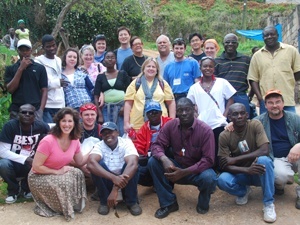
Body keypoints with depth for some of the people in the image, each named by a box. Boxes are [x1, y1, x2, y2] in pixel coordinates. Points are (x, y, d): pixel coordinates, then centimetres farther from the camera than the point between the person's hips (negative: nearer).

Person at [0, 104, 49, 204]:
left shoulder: (40, 126, -11)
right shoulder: (10, 126, -17)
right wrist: (25, 159, -29)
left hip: (31, 164, 2)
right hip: (13, 163, -1)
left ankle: (27, 187, 5)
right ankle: (13, 190, 0)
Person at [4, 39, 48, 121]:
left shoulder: (40, 68, 7)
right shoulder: (10, 69, 9)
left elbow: (44, 91, 6)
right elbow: (10, 89, -2)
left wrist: (41, 110, -6)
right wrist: (20, 69, -7)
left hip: (35, 111, 0)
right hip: (16, 112, 1)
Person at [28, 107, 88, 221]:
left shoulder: (75, 141, -7)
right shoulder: (48, 141, -28)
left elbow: (80, 162, 5)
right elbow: (36, 167, -23)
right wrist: (57, 172, -22)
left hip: (58, 174, 6)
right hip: (38, 177, -6)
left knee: (78, 174, -20)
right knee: (65, 182, -30)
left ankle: (73, 205, -1)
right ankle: (64, 208, -3)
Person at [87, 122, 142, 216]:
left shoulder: (126, 143, -18)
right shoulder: (99, 146, -14)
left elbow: (133, 164, -37)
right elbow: (90, 164, -35)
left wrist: (115, 190, -47)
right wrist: (114, 178, -50)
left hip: (125, 180, -1)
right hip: (108, 181, 1)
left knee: (131, 164, -30)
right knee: (98, 164, -26)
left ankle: (132, 202, -11)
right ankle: (104, 202, -9)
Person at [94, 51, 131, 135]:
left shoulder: (122, 74, 8)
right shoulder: (100, 77, 10)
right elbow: (96, 96, 4)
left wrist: (125, 106, -12)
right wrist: (100, 115, -5)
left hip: (121, 107, -1)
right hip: (106, 109, 1)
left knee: (122, 134, -5)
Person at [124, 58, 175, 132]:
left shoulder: (163, 83, 11)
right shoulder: (135, 83, 8)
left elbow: (171, 102, 11)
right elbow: (128, 103, 4)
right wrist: (126, 123, -3)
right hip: (138, 125, -1)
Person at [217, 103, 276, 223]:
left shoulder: (255, 125, -16)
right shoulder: (224, 136, -13)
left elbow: (264, 151, -27)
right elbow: (224, 165, -15)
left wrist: (235, 159, -26)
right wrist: (247, 170, -33)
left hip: (259, 170, -1)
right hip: (240, 173, 1)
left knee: (264, 160, -34)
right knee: (222, 180, -30)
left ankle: (269, 204, -17)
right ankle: (243, 191, 6)